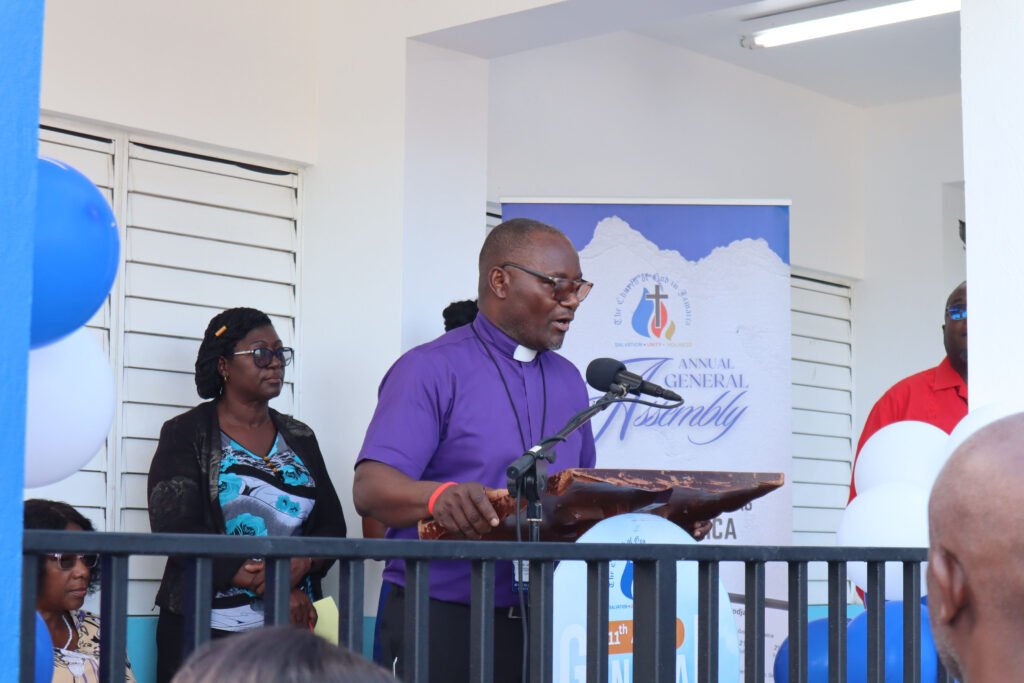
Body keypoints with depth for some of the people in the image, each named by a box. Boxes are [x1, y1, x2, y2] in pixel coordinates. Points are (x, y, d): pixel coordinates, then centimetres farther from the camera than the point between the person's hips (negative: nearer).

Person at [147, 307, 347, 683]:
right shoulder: (187, 434, 1)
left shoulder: (300, 439, 14)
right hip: (205, 627, -3)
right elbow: (175, 529, -10)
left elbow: (331, 525, 10)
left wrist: (303, 563, -14)